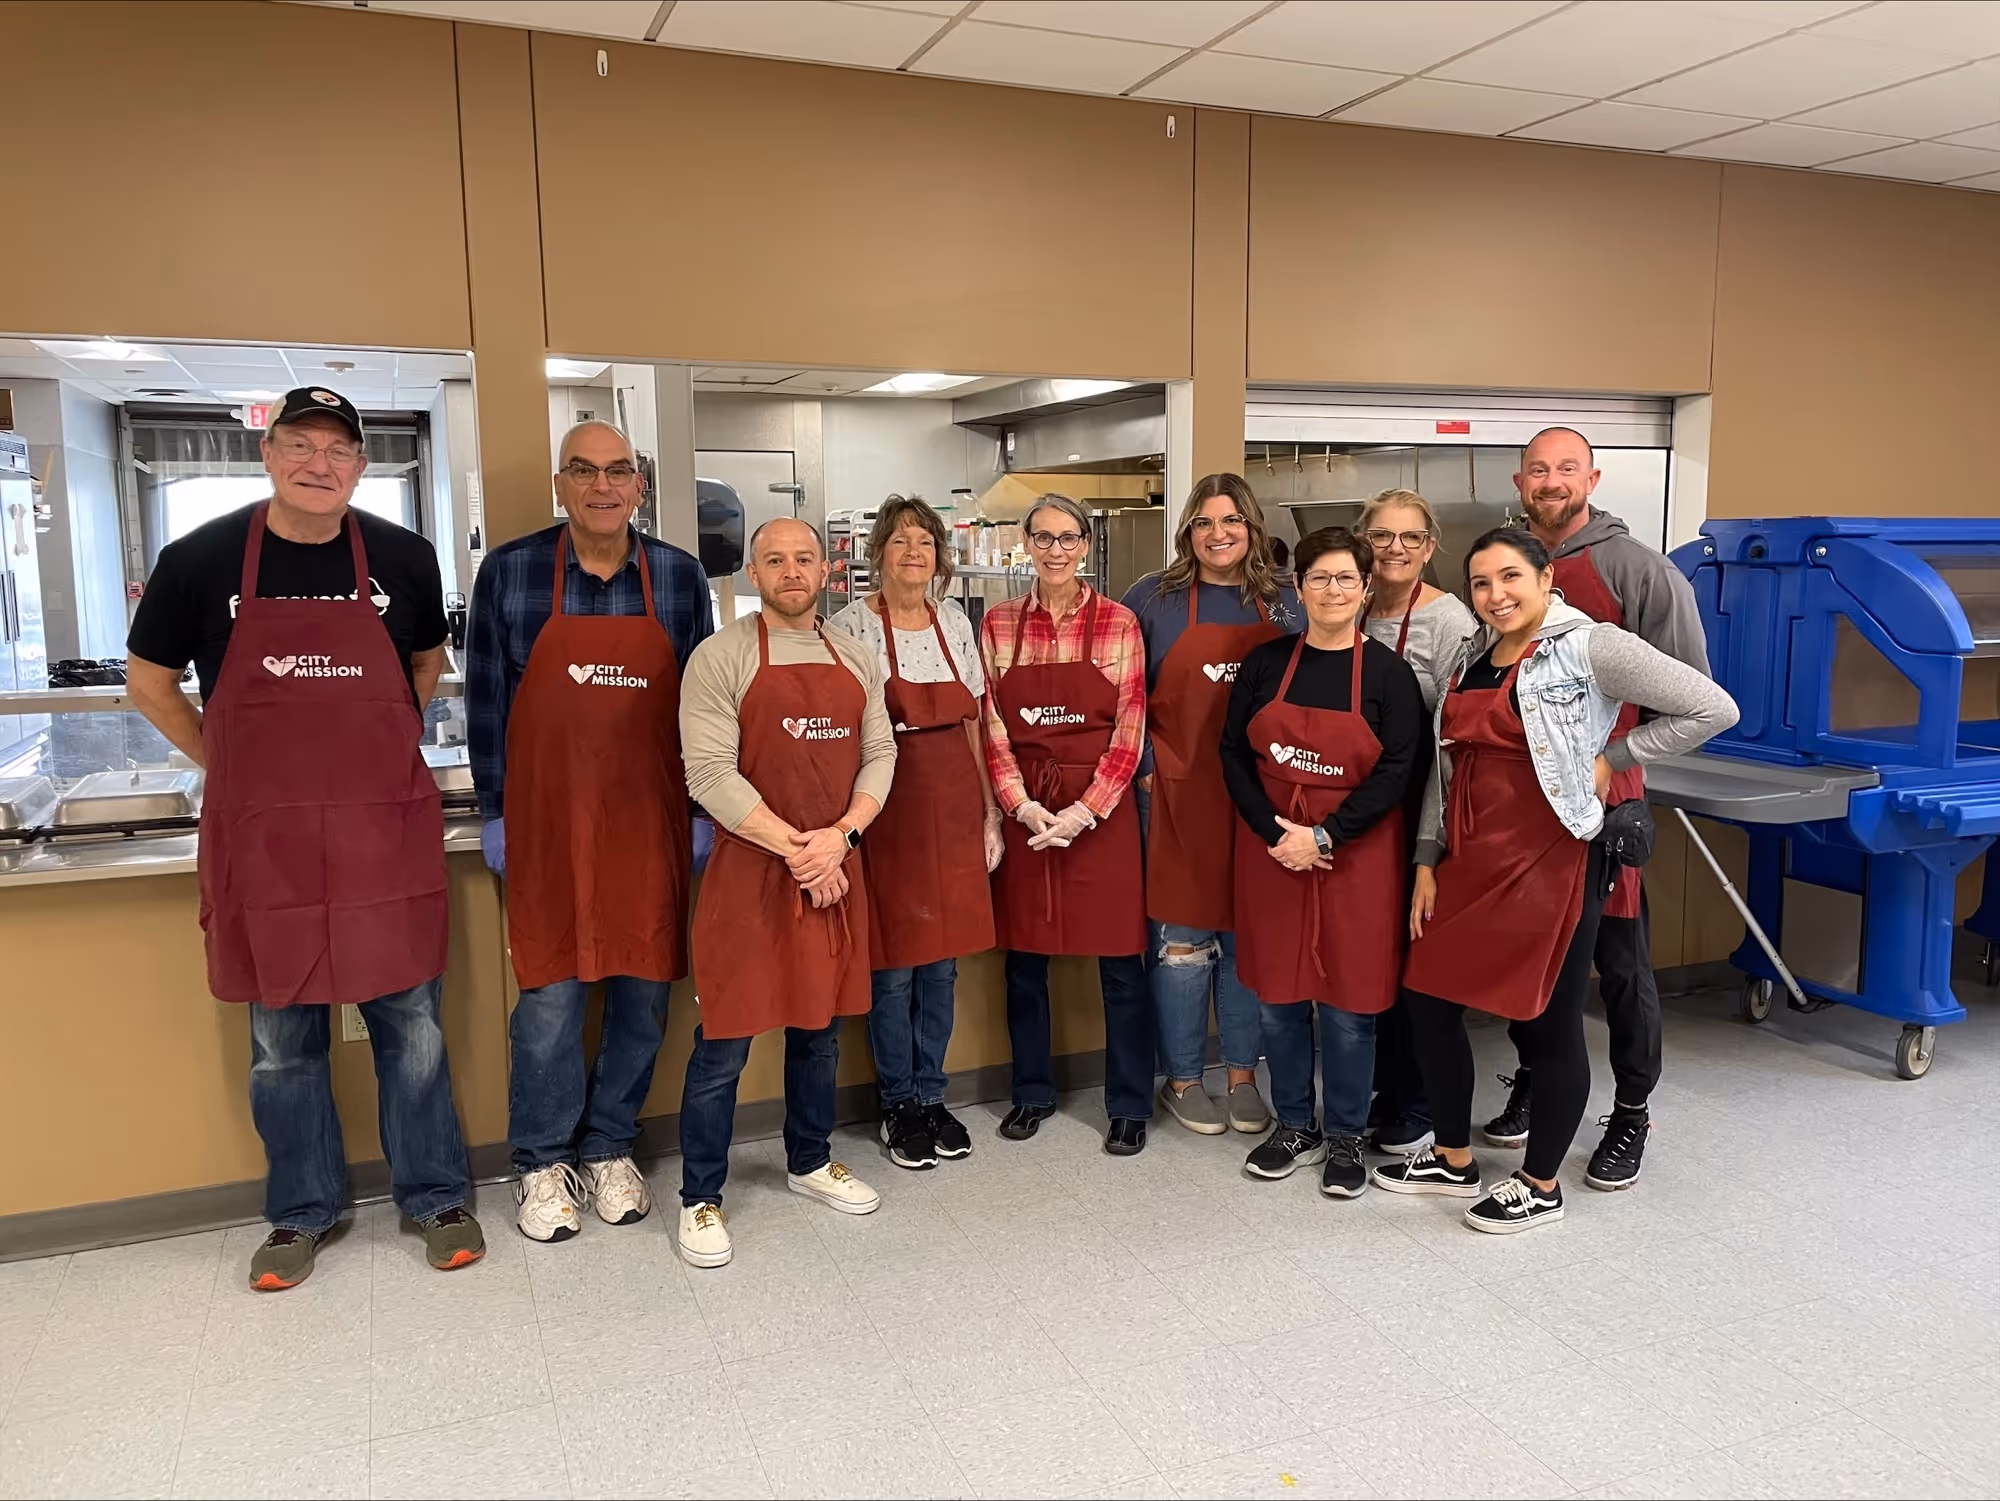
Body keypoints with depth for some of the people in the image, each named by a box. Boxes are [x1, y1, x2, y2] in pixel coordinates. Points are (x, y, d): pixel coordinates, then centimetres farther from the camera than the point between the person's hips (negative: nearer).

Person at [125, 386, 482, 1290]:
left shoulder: (402, 557, 2)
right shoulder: (201, 558, -2)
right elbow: (148, 681, 10)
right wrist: (233, 769, 6)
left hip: (385, 833, 0)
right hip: (261, 840, 0)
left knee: (411, 1024, 8)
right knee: (282, 1040, 11)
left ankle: (435, 1196, 24)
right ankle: (301, 1210, 29)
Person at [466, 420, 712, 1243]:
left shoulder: (680, 576, 3)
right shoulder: (508, 571, -1)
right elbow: (486, 702, 3)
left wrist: (706, 812, 6)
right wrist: (494, 812, 2)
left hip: (652, 819, 2)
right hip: (547, 817, -1)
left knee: (644, 990, 8)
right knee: (551, 994, 3)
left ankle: (610, 1149, 27)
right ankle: (542, 1164, 22)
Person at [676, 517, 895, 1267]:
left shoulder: (856, 659, 9)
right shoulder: (720, 657, -8)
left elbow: (879, 753, 6)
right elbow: (710, 773, -15)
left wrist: (841, 836, -10)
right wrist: (795, 848, -18)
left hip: (836, 871, 5)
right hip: (749, 872, -5)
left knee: (820, 1027, 17)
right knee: (724, 1042, 3)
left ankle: (810, 1162, 37)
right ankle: (701, 1197, 18)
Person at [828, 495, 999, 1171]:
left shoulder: (955, 622, 8)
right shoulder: (851, 626, -6)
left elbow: (973, 726, 13)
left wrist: (989, 812, 10)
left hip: (953, 811, 5)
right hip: (887, 810, -4)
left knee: (942, 963, 11)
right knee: (893, 965, 4)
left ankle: (931, 1096, 26)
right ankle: (899, 1107, 21)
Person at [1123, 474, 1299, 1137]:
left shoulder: (1283, 605, 8)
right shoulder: (1153, 599, 0)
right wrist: (1145, 769, -6)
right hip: (1176, 797, -2)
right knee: (1180, 938, 3)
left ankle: (1243, 1075, 23)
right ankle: (1181, 1078, 19)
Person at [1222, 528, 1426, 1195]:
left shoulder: (1387, 671, -4)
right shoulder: (1266, 663, 4)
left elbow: (1397, 771, -9)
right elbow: (1234, 753, 1)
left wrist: (1324, 837, -16)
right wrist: (1275, 833, -12)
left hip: (1355, 855, -2)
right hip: (1271, 852, 3)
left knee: (1348, 1001, 4)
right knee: (1278, 996, 9)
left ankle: (1344, 1137, 21)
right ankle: (1294, 1126, 27)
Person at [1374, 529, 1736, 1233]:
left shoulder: (1589, 647, -10)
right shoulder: (1470, 659, 11)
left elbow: (1712, 708, -14)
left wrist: (1610, 758, -12)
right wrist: (1427, 861, 9)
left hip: (1549, 862, -7)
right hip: (1469, 860, 7)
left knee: (1546, 1022, 4)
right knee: (1427, 998, 11)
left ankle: (1539, 1186, 25)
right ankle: (1453, 1160, 30)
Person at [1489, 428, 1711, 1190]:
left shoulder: (1638, 568, -8)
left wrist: (1613, 752, -8)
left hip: (1602, 793, -5)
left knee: (1620, 961, 5)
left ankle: (1632, 1113, 21)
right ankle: (1530, 1085, 33)